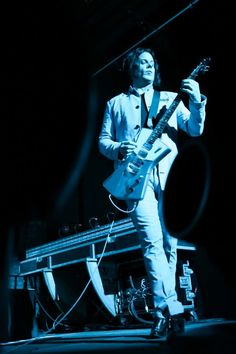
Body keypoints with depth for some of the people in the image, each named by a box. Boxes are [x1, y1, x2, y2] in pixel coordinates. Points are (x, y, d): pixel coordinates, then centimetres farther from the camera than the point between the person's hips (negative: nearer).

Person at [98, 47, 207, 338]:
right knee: (153, 242, -15)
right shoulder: (116, 104, 20)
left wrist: (196, 102, -6)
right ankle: (173, 310, -15)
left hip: (169, 174, 2)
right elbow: (103, 140, 14)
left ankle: (162, 312, 11)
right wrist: (118, 149, -8)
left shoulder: (170, 98, 22)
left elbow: (195, 129, 11)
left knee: (169, 243, 0)